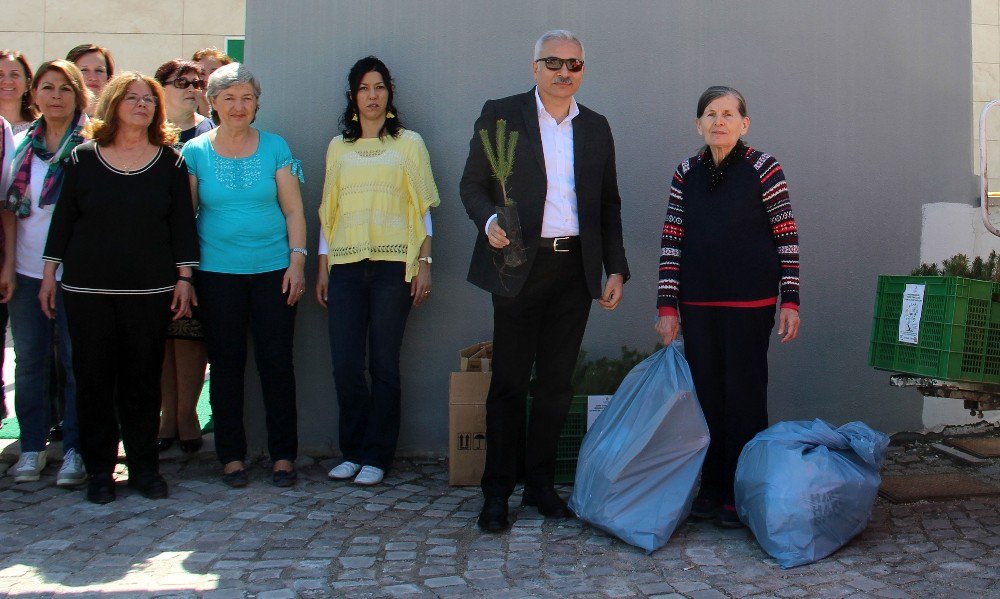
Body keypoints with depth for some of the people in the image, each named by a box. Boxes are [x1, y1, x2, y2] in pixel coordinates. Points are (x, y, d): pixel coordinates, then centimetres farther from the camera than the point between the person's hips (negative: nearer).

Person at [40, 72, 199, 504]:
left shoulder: (170, 161, 6)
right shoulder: (84, 158, 6)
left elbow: (182, 222, 5)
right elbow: (63, 218, 9)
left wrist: (184, 277, 0)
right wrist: (50, 273, 7)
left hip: (150, 290, 0)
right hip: (87, 289, 1)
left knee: (143, 379, 4)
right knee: (93, 377, 3)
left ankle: (144, 466, 15)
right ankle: (99, 469, 14)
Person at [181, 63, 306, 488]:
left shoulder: (275, 148, 5)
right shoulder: (195, 152, 4)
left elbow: (293, 209, 4)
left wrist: (297, 260, -5)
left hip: (273, 270, 0)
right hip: (217, 273, 0)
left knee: (277, 362, 0)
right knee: (226, 364, 6)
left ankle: (283, 455, 10)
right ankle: (232, 456, 16)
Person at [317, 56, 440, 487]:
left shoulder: (408, 143, 8)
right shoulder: (338, 147, 16)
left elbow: (422, 209, 5)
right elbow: (328, 211, 16)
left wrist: (424, 264, -3)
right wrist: (322, 269, 10)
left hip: (393, 263, -2)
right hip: (345, 264, 3)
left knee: (383, 364, -1)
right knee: (345, 364, 0)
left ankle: (376, 456, 11)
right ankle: (353, 451, 16)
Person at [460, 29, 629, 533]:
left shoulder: (595, 127, 13)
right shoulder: (500, 115, 2)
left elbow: (608, 203, 15)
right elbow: (472, 184, 1)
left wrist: (616, 269, 8)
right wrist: (489, 221, -20)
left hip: (575, 268, 4)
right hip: (520, 264, -3)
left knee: (556, 383, 9)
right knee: (509, 383, 1)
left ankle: (540, 484, 22)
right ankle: (497, 492, 12)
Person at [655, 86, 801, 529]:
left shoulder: (763, 169, -3)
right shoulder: (686, 174, 7)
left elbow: (787, 237, -2)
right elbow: (671, 242, 6)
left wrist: (791, 300, -6)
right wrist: (667, 306, 1)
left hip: (750, 302, -4)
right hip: (697, 303, 4)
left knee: (744, 393, 2)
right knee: (706, 391, 8)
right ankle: (712, 489, 20)